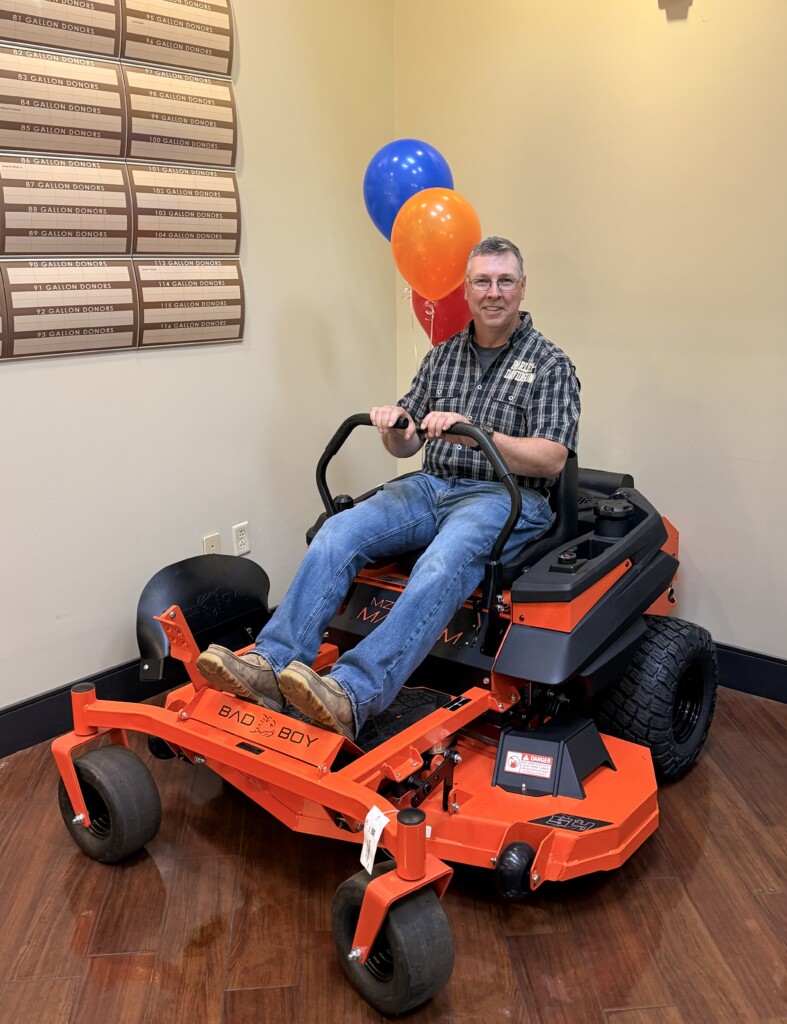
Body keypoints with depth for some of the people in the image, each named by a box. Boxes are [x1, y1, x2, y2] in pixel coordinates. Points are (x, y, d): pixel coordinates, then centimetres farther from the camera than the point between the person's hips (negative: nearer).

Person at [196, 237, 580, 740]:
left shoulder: (550, 364, 1)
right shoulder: (443, 356, 16)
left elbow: (552, 459, -11)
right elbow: (406, 446, 17)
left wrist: (474, 433, -24)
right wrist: (393, 428, -8)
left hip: (506, 497, -5)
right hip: (432, 486, 5)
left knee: (444, 562, -38)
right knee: (338, 532, -21)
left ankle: (353, 694, -50)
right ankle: (271, 665, -29)